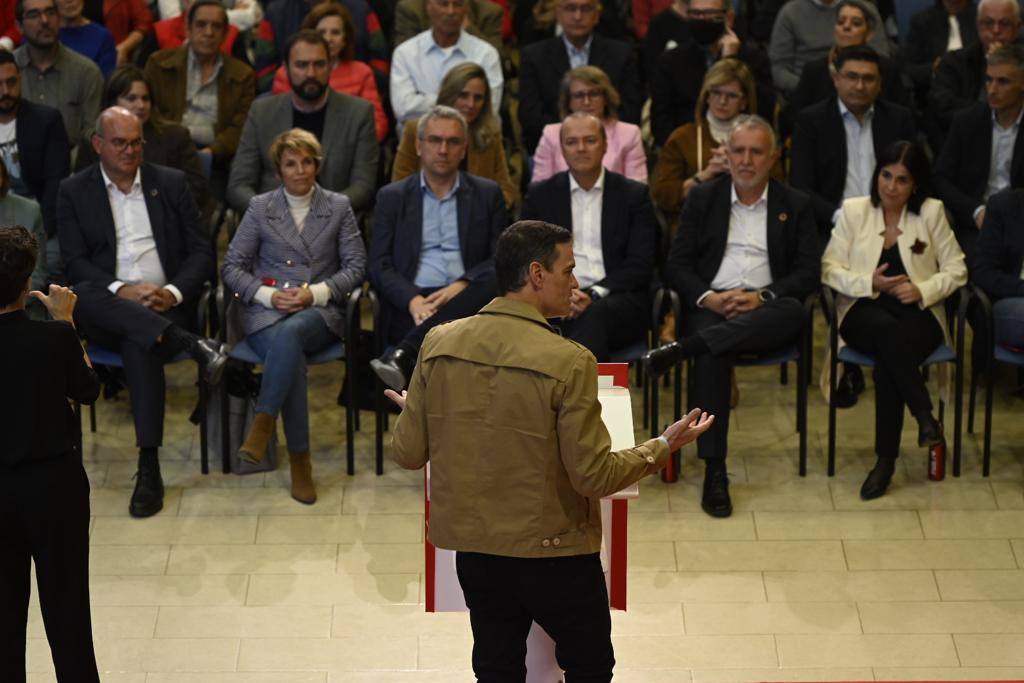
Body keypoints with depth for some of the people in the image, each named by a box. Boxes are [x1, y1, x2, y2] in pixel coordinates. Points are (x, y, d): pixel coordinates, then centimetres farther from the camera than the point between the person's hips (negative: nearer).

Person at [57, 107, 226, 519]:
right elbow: (75, 263, 0)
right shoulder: (74, 191, 10)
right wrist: (121, 291, -19)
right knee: (81, 297, -36)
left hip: (165, 304, -1)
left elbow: (202, 253, 8)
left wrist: (174, 292, -12)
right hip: (107, 309, 1)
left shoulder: (171, 183, 13)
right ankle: (191, 345, -39)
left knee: (140, 344, -35)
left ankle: (149, 470, -38)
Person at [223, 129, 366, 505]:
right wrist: (269, 294, -9)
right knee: (291, 354, -35)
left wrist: (316, 292, -10)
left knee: (290, 331, -39)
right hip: (267, 312, 0)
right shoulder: (260, 207, 12)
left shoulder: (338, 206, 12)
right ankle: (299, 459, -29)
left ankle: (263, 420, -32)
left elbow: (355, 266, 6)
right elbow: (232, 267, 9)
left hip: (320, 312, 0)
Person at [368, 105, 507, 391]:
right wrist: (413, 300, -13)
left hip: (467, 298, 1)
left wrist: (462, 285, -12)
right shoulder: (392, 196, 17)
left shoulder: (487, 194, 18)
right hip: (412, 305, -1)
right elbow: (379, 265, 8)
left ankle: (402, 355, -43)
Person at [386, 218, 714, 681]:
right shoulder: (568, 362, -21)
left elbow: (407, 455, -3)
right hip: (555, 555, -4)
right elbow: (594, 477, -17)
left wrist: (411, 412, 19)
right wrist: (664, 446, -2)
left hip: (474, 549, 4)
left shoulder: (439, 343, -7)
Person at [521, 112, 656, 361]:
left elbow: (640, 265, 3)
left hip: (617, 299, -1)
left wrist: (595, 295, -13)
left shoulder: (634, 195, 12)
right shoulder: (541, 195, 16)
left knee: (595, 315, -38)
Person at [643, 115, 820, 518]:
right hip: (711, 305, -1)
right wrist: (707, 297, -13)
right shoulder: (702, 198, 15)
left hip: (764, 310, 1)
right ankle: (714, 471, -36)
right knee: (712, 355, -35)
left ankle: (682, 349, -42)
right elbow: (676, 265, 8)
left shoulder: (795, 206, 14)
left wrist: (761, 297, -14)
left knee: (793, 313, -36)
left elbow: (809, 272, 4)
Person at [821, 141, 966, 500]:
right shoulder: (853, 210, 10)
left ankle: (886, 459, -29)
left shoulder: (931, 212, 8)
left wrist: (923, 290, -11)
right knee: (888, 332, -40)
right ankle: (925, 416, -34)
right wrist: (869, 282, -11)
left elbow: (956, 270, 7)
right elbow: (830, 268, 6)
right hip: (865, 311, 0)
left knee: (887, 360, -36)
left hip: (918, 312, 0)